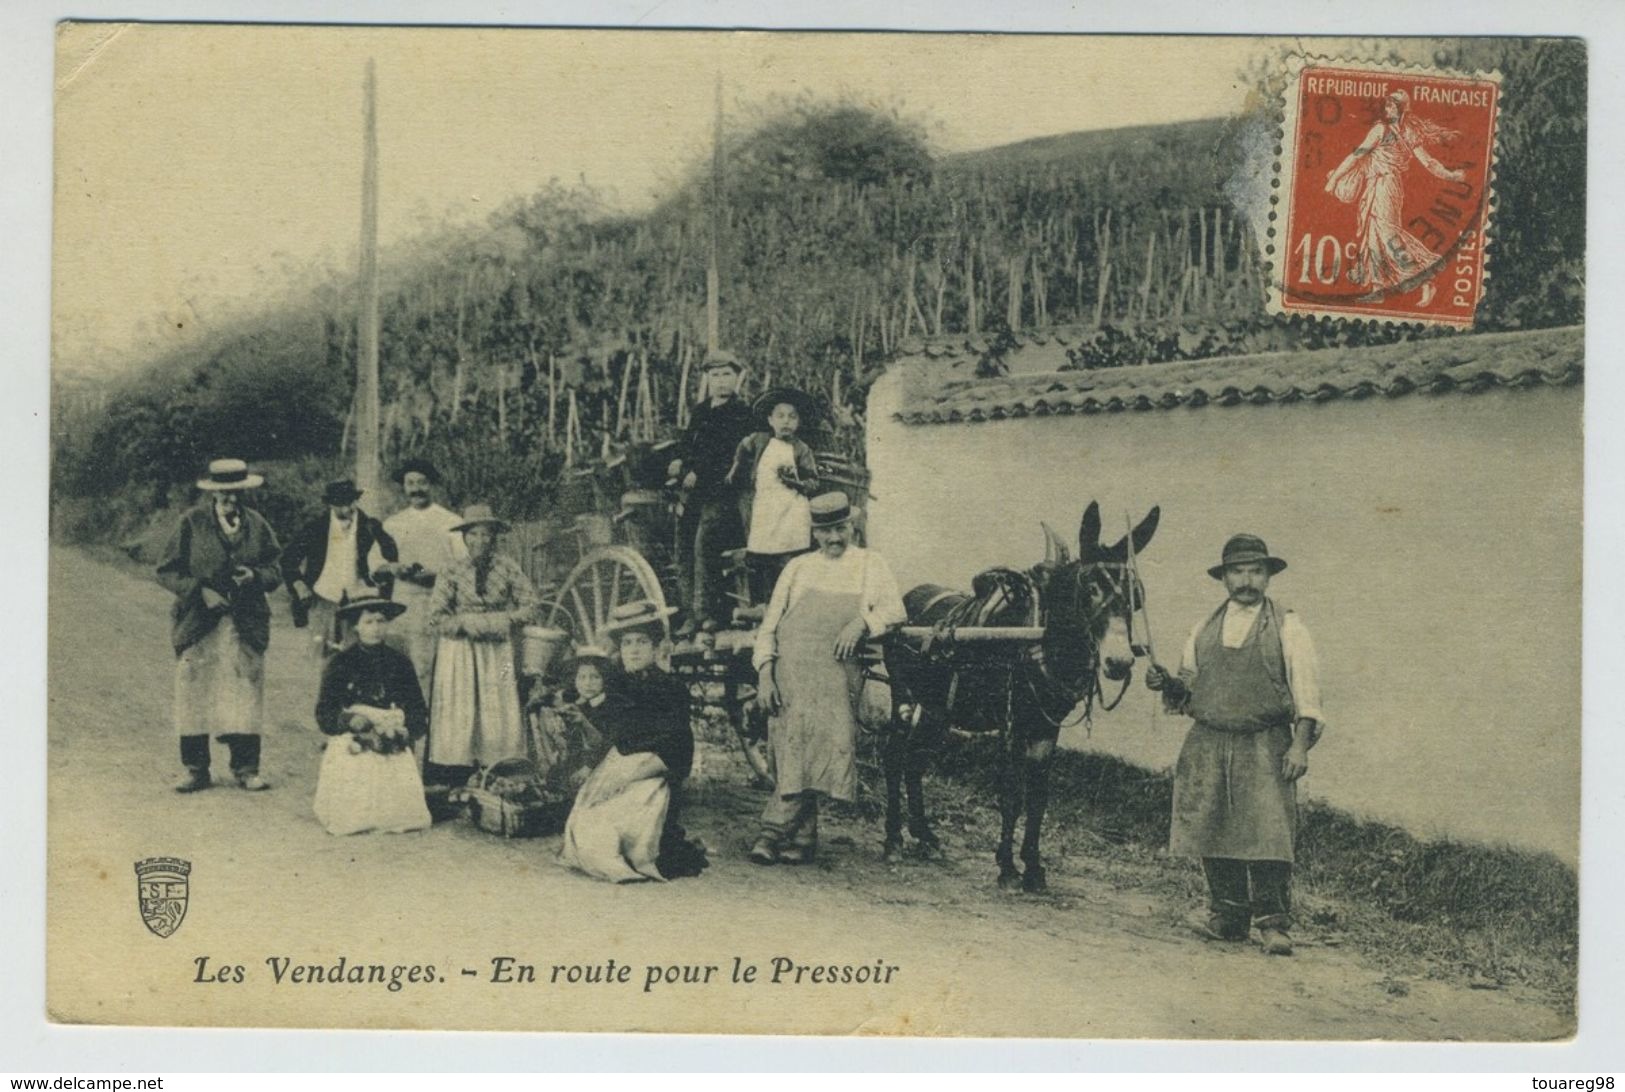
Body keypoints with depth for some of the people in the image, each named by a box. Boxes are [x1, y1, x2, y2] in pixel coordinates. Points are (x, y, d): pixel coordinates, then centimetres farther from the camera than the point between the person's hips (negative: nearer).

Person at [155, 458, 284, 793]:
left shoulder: (257, 524, 9)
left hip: (246, 625, 2)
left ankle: (246, 769, 6)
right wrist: (201, 591, -12)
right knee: (194, 694, -1)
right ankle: (195, 770, 8)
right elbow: (168, 571, 1)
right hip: (199, 624, -2)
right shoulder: (192, 523, 1)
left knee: (246, 695, -1)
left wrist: (255, 576, -9)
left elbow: (275, 570, 12)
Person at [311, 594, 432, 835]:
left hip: (393, 743, 2)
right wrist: (351, 720, -16)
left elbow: (418, 711, 13)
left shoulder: (399, 662, 12)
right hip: (351, 741, -2)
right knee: (351, 816, -19)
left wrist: (403, 730, -7)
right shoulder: (341, 663, 5)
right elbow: (324, 714, 3)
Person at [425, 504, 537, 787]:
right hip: (458, 653, -1)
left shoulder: (508, 568, 0)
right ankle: (452, 782, 1)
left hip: (498, 652, 1)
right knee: (458, 718, -1)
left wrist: (502, 621, -13)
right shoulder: (452, 572, -3)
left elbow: (529, 606, 0)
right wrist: (467, 623, -15)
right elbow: (436, 618, -4)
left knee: (501, 715, 0)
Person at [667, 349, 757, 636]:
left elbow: (732, 457, -11)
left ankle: (706, 611, -12)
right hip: (692, 493, 7)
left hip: (720, 493, -7)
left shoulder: (742, 415, -2)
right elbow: (686, 444, 18)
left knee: (704, 545, -17)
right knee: (684, 549, 2)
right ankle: (691, 612, 8)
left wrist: (698, 473, -16)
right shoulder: (700, 412, 20)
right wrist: (680, 464, -4)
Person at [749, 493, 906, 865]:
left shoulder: (870, 565, 18)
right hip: (789, 668, 2)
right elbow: (769, 625, 16)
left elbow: (895, 611, 5)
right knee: (790, 749, -8)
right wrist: (764, 671, 2)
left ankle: (776, 829, -20)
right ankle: (802, 837, -1)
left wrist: (861, 622, -14)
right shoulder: (798, 567, 21)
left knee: (821, 740, -20)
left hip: (836, 666, -2)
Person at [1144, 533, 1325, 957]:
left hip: (1265, 746, -4)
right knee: (1213, 832, 4)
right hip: (1208, 745, 4)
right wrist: (1168, 684, -1)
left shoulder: (1287, 627, 3)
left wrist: (1301, 744, -13)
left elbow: (1306, 690, -2)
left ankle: (1273, 923, -5)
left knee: (1267, 834, -10)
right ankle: (1228, 916, 15)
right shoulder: (1204, 628, 15)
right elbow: (1190, 685, 21)